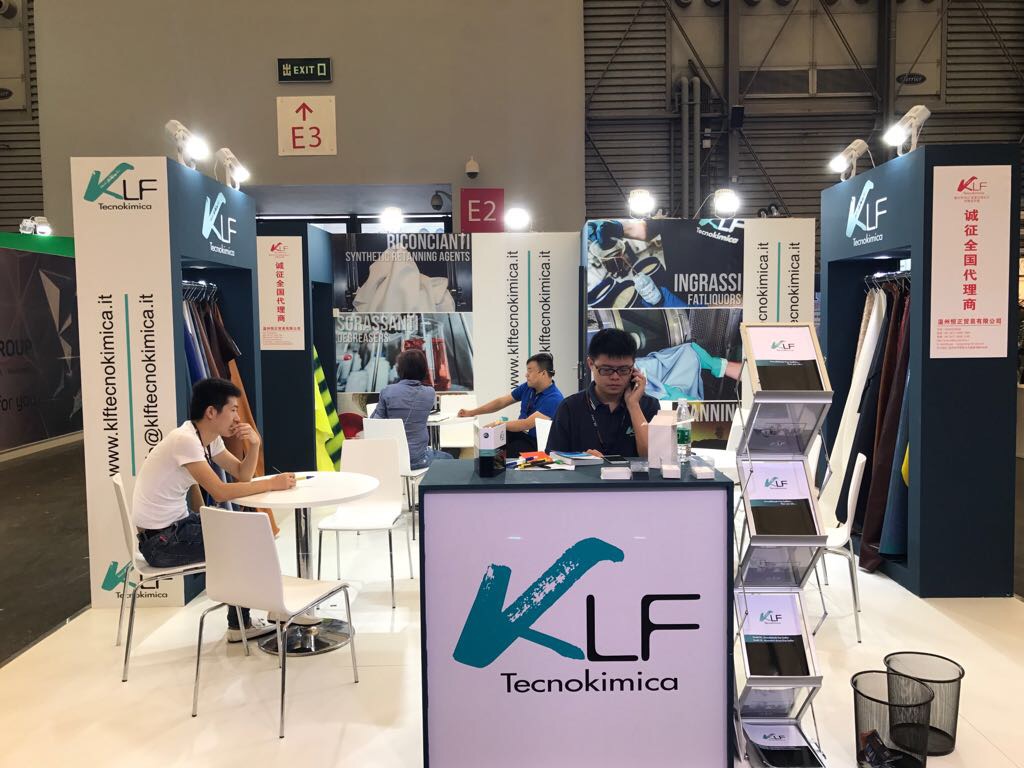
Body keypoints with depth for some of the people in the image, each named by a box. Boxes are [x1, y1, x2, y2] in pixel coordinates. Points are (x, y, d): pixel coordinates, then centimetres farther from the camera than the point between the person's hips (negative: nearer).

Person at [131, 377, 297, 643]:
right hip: (159, 541, -9)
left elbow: (242, 475, 10)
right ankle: (240, 625, 10)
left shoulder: (209, 439, 4)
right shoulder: (185, 440, -24)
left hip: (177, 525, 9)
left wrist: (254, 444, -8)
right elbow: (220, 492, -30)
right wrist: (271, 483, -21)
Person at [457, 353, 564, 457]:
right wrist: (472, 412, 11)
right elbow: (501, 402, 14)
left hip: (537, 442, -7)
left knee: (510, 450, -35)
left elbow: (527, 424, -25)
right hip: (519, 433, 7)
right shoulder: (528, 387, 6)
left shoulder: (554, 399, -19)